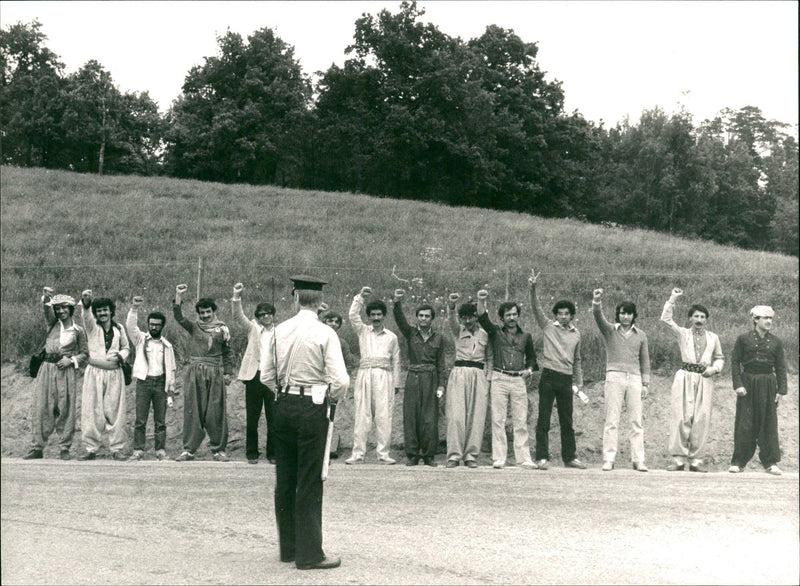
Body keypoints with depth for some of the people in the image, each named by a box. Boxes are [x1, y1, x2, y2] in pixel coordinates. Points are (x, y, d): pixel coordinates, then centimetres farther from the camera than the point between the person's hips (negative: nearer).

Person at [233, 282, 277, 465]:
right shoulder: (253, 328, 9)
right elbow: (238, 316, -5)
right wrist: (236, 297, -19)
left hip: (272, 380, 0)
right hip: (254, 378, 1)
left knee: (273, 419, 2)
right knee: (251, 419, 6)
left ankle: (272, 454, 14)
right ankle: (252, 453, 16)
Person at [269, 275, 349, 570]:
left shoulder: (280, 331, 3)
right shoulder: (325, 334, -10)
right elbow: (340, 380, -14)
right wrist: (331, 400, 5)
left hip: (283, 405, 5)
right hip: (313, 407, -4)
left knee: (285, 479, 13)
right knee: (310, 483, 1)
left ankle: (288, 547, 23)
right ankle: (309, 553, 5)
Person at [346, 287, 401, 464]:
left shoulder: (392, 337, 15)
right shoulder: (362, 331, 14)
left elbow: (396, 361, 16)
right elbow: (353, 315, -1)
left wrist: (396, 383, 12)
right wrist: (361, 297, -7)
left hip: (384, 376, 0)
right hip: (365, 374, 0)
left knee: (384, 415, -4)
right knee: (361, 415, -3)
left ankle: (384, 453, 0)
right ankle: (358, 453, 0)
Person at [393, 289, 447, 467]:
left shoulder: (438, 338, 9)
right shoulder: (410, 333, 7)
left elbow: (441, 364, 9)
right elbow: (399, 319, -11)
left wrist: (441, 384, -1)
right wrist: (397, 302, -29)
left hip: (431, 379, 0)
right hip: (413, 378, 0)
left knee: (430, 418, -4)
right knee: (411, 416, -2)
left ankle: (428, 455, 5)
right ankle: (412, 454, 6)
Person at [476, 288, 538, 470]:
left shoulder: (526, 336, 16)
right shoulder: (496, 332, 9)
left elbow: (532, 357, 25)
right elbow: (483, 318, -7)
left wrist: (529, 369, 5)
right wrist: (481, 301, -22)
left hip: (519, 381, 2)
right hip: (499, 379, -2)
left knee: (521, 421, 0)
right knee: (498, 420, -2)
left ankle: (524, 458, 4)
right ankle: (498, 459, 1)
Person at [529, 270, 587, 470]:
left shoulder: (576, 334, 15)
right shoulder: (548, 326, 4)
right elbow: (536, 308, -9)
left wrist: (579, 382, 18)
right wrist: (533, 288, -24)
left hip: (566, 380, 4)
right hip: (549, 377, -3)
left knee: (567, 421, 10)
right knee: (544, 420, -3)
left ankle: (569, 457, 18)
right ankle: (542, 457, 1)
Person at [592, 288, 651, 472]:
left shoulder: (640, 335, 13)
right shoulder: (610, 330, 7)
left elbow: (645, 360, 15)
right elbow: (598, 317, -12)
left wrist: (645, 383, 9)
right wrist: (596, 302, -31)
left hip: (634, 378, 2)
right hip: (614, 376, -2)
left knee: (636, 421, 1)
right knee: (611, 420, -3)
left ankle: (638, 460, 4)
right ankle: (608, 459, -2)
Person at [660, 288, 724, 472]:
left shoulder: (713, 338, 15)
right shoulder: (683, 333, 9)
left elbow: (720, 358, 22)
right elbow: (665, 319, -2)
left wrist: (714, 368, 2)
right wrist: (672, 299, -3)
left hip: (705, 379, 2)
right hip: (685, 377, -2)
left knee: (702, 419, -2)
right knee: (681, 417, -6)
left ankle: (696, 459, 5)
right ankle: (679, 459, -1)